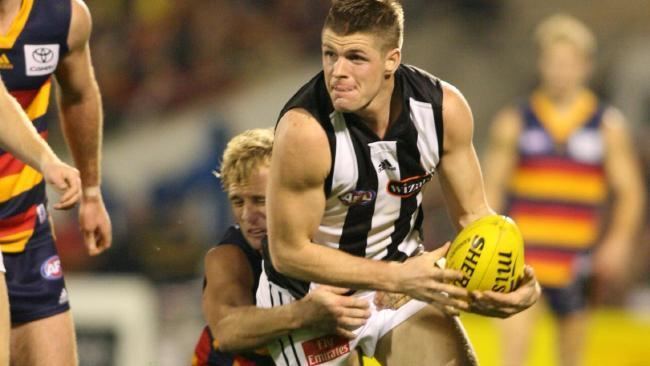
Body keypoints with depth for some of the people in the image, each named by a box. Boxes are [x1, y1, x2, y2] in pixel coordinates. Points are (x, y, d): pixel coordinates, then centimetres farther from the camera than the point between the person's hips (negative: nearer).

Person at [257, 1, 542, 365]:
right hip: (310, 293, -4)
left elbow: (472, 213, -2)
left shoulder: (444, 108, -16)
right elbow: (289, 252, -23)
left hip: (401, 270, 4)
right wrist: (399, 278, -29)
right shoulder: (305, 130, -30)